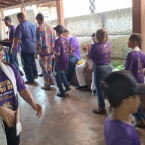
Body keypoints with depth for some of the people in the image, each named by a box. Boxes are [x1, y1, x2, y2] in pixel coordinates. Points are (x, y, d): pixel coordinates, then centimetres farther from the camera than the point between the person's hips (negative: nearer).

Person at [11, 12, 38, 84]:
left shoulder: (20, 26, -15)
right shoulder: (33, 24, 6)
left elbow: (16, 39, -19)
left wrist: (13, 48, -8)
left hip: (26, 49, -7)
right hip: (34, 47, 7)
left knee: (26, 64, 6)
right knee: (32, 61, 26)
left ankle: (30, 80, 13)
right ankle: (35, 75, 36)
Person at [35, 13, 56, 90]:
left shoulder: (39, 29, -14)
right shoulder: (50, 27, 6)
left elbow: (38, 42, -17)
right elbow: (54, 39, 11)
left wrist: (36, 53, -8)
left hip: (43, 52, -6)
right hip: (51, 52, 6)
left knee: (45, 69, 5)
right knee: (49, 67, 21)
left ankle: (47, 85, 13)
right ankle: (51, 81, 28)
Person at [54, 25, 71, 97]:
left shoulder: (58, 41, -19)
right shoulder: (66, 39, 3)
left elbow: (58, 53, -24)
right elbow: (70, 51, 8)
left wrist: (54, 51, -5)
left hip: (60, 61, -7)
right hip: (66, 60, 7)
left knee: (57, 76, 7)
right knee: (62, 73, 28)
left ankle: (62, 92, 9)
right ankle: (67, 86, 28)